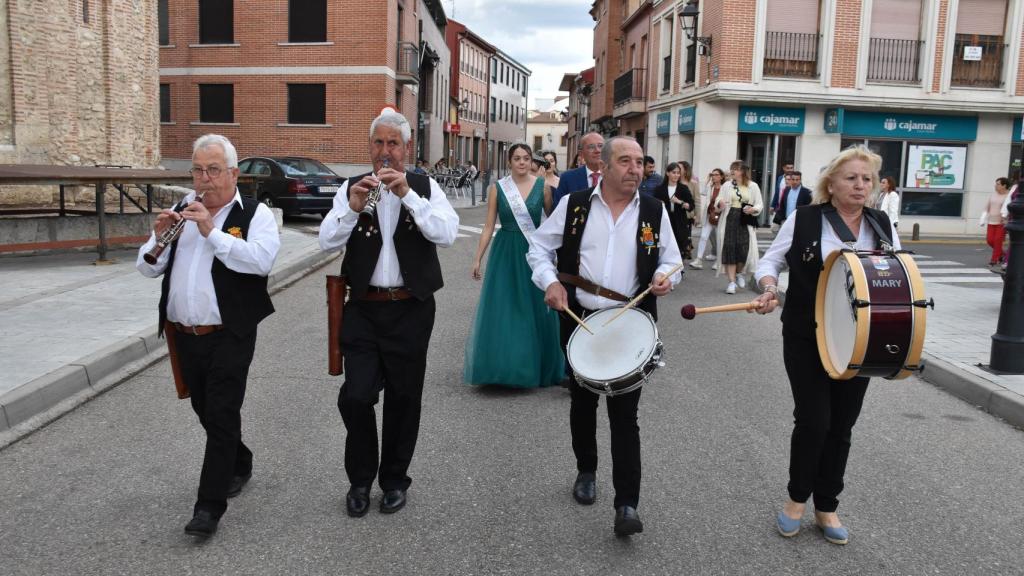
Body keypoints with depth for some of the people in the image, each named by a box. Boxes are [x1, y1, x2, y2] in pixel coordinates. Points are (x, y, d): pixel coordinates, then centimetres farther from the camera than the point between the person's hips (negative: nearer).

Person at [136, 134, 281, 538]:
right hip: (184, 335, 6)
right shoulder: (180, 214, 12)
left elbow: (262, 260, -22)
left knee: (221, 415, -5)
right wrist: (160, 238, -11)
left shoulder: (255, 214, -4)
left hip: (229, 335, -6)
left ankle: (209, 507, 0)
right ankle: (239, 464, 40)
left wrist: (211, 231, -24)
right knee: (206, 411, 17)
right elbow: (147, 268, 9)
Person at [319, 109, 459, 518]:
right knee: (356, 396, -4)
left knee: (404, 399, 10)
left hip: (411, 310, 0)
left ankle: (394, 479, 29)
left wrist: (407, 194, -22)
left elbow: (447, 234, -15)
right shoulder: (351, 188, 3)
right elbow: (328, 242, -6)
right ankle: (360, 480, 19)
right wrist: (353, 207, -21)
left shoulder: (426, 188, 1)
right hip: (363, 309, 0)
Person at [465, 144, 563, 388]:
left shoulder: (542, 186, 0)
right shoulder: (497, 188, 0)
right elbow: (489, 226, 2)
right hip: (505, 253, 0)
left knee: (536, 310, 6)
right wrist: (477, 258, -1)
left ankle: (538, 366, 23)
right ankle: (501, 365, 15)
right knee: (501, 309, 2)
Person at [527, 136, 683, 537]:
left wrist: (664, 277, -12)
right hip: (579, 320, 1)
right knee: (583, 403, 17)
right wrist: (550, 281, -12)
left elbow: (671, 261, 11)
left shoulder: (654, 211, 1)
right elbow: (539, 247, 5)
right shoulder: (574, 205, -1)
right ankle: (586, 471, 39)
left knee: (625, 413, -3)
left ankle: (627, 504, 1)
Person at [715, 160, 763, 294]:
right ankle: (732, 282, 3)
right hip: (729, 219, 0)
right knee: (729, 249, -5)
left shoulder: (753, 186, 3)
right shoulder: (727, 185, 5)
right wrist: (720, 204, -22)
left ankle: (739, 273, 26)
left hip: (745, 221, 0)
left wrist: (752, 209, -17)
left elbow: (759, 205, 4)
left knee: (744, 249, -5)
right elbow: (719, 201, 1)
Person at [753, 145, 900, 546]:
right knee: (813, 420, -5)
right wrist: (769, 287, -19)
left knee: (842, 426, 10)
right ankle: (797, 499, 20)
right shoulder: (804, 220, -6)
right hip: (806, 339, -3)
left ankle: (827, 507, 26)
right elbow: (771, 260, 2)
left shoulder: (883, 226, 5)